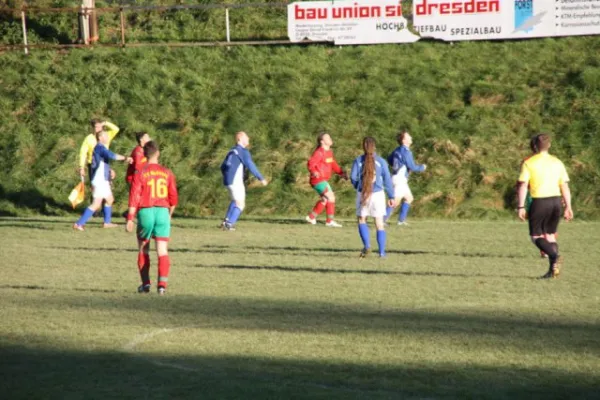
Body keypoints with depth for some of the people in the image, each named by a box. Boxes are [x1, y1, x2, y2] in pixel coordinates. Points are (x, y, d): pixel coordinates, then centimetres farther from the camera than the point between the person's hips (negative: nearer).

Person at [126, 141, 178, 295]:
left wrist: (130, 219, -7)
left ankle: (146, 283, 14)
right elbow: (173, 198, 9)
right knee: (162, 251, -1)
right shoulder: (167, 173, 5)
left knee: (143, 249, 15)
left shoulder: (140, 174, -4)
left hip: (146, 212, -1)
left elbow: (134, 198, -8)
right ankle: (162, 284, -12)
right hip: (163, 212, 1)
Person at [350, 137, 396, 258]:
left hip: (362, 194, 0)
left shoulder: (358, 161, -2)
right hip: (378, 194, 0)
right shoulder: (381, 161, -1)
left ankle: (367, 245, -5)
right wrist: (392, 197, 3)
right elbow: (387, 180, -2)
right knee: (379, 223, 6)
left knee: (362, 220, 15)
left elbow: (353, 178, -4)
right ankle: (382, 252, 3)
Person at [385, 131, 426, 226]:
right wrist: (422, 167, 1)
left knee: (409, 198, 18)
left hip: (400, 179, 10)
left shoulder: (398, 149, 10)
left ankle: (401, 220, 19)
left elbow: (389, 160, 23)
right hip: (400, 179, -10)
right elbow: (413, 167, -18)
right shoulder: (405, 152, -19)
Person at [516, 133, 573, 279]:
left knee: (536, 236, 5)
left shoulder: (528, 163, -3)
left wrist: (520, 207, -7)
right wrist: (568, 207, 10)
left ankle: (555, 256, -23)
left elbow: (523, 186, -9)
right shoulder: (557, 163, 8)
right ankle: (553, 270, 9)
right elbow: (565, 186, 6)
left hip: (539, 202, -4)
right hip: (556, 200, 4)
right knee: (550, 235, 17)